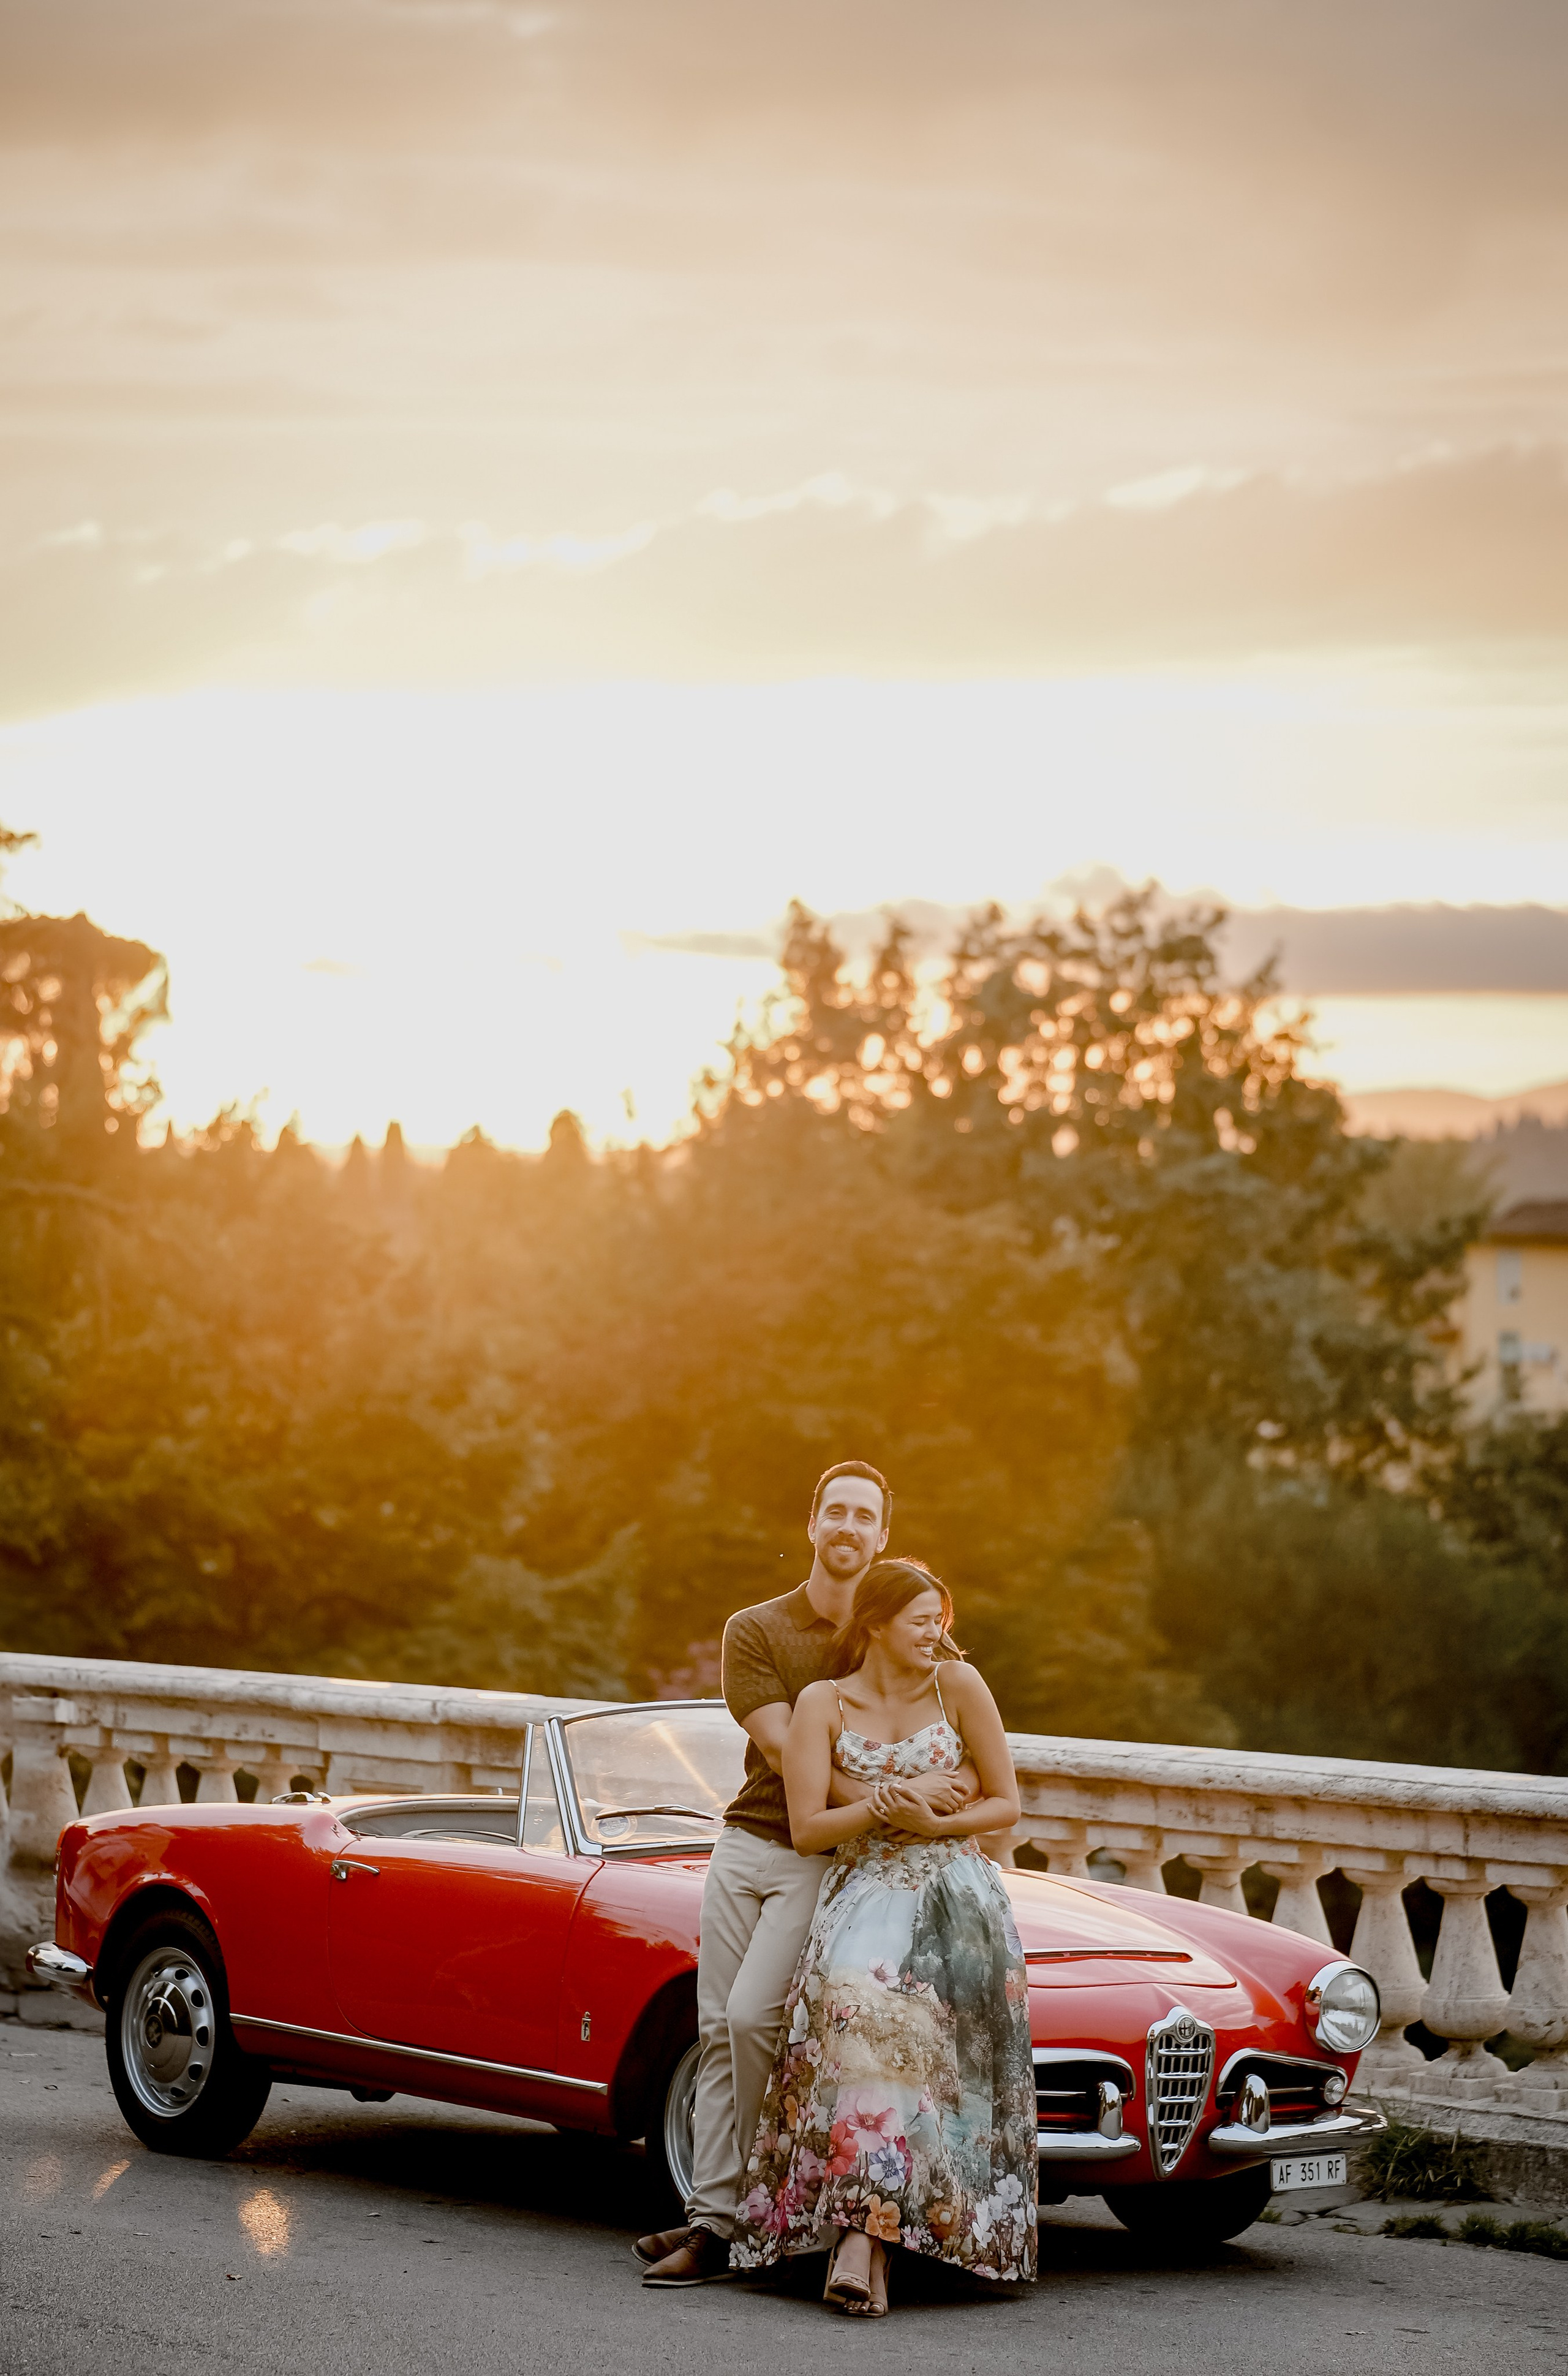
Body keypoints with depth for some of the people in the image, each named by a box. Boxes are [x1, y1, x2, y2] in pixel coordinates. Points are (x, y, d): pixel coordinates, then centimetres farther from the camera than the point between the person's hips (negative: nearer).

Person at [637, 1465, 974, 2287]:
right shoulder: (754, 1631, 4)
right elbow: (785, 1749, -9)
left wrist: (956, 1789, -17)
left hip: (826, 1859, -2)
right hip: (745, 1842, 2)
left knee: (751, 2017, -15)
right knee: (718, 2030, 0)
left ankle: (737, 2210, -6)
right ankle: (709, 2216, 3)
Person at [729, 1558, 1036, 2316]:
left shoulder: (958, 1685, 5)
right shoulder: (822, 1704, 6)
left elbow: (1006, 1804, 8)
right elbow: (807, 1831, 1)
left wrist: (933, 1824, -9)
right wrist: (875, 1811, -16)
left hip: (957, 1891, 0)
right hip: (863, 1889, 0)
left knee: (915, 2042, -24)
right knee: (856, 2007, -30)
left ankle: (864, 2236, -28)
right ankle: (870, 2234, -31)